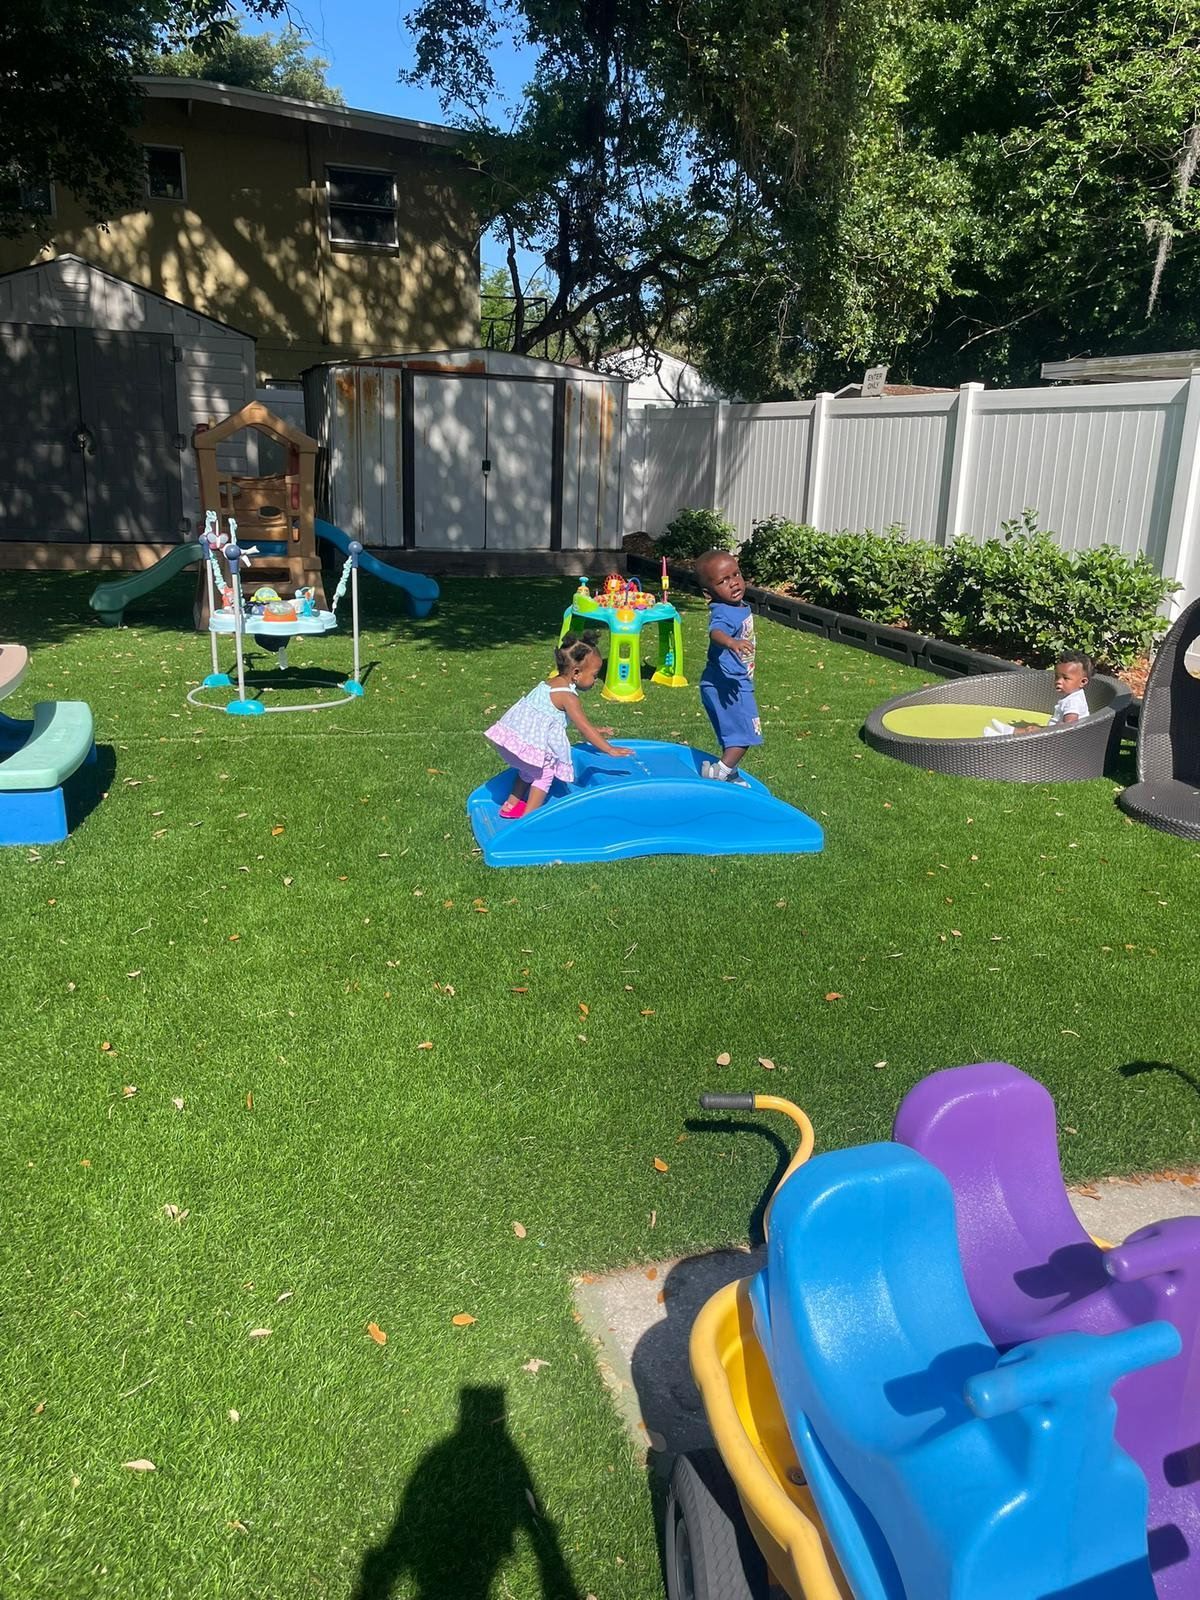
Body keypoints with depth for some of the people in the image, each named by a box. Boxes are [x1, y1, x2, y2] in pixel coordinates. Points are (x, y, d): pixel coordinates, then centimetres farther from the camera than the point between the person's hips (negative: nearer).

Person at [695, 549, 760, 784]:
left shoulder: (741, 606, 5)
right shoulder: (723, 613, -25)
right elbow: (716, 632, -47)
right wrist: (731, 642, -66)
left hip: (737, 682, 10)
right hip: (726, 684, -10)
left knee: (734, 733, 20)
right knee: (745, 732, -10)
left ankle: (730, 774, 33)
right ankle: (719, 771, -5)